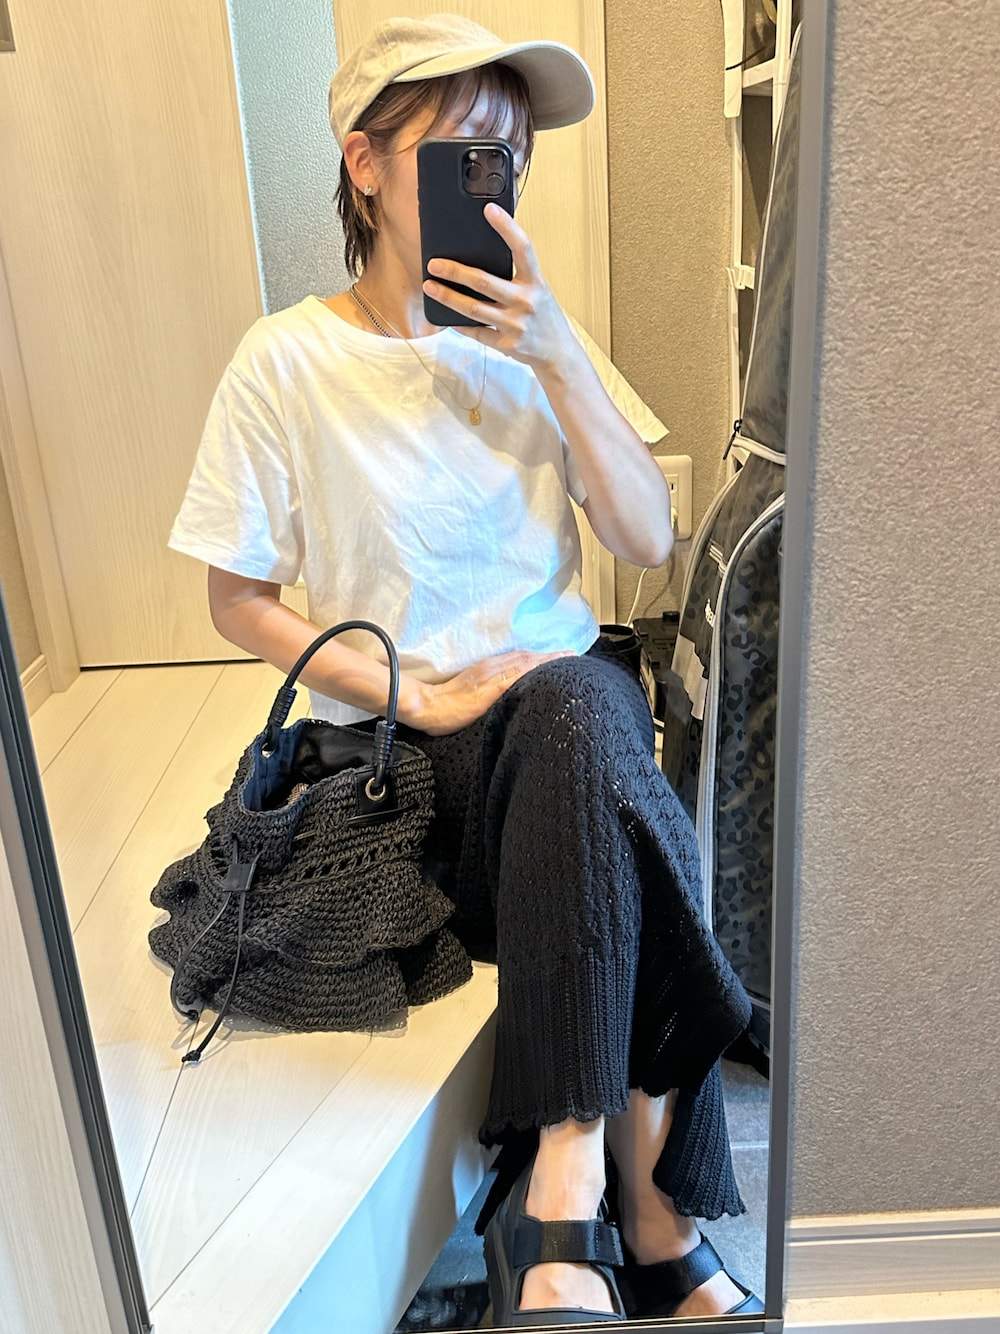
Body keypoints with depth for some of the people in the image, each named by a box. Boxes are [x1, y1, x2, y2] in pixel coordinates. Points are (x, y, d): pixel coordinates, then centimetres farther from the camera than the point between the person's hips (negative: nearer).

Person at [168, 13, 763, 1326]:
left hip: (564, 696, 3)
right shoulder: (287, 362, -4)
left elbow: (649, 541, -1)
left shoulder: (530, 336, 6)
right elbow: (240, 600, -2)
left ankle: (565, 1196, -23)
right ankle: (651, 1217, -17)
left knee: (586, 702, -33)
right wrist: (419, 698, -14)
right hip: (402, 741, -3)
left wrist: (557, 353, -12)